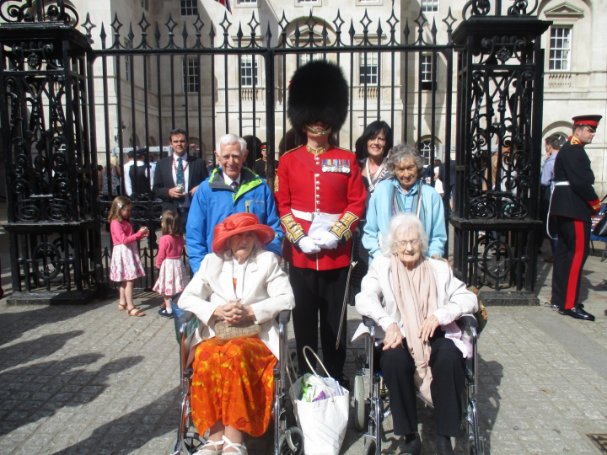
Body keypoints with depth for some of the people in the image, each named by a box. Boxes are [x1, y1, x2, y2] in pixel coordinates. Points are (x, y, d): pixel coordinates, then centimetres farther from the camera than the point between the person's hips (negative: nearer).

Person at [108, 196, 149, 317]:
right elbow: (124, 239, -21)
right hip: (123, 253, -10)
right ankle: (131, 307, -11)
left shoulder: (125, 222, 15)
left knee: (125, 280, 16)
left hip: (129, 252, 10)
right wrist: (139, 233, -20)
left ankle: (123, 303, 27)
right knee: (129, 280, -11)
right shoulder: (116, 223, -14)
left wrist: (141, 235, 4)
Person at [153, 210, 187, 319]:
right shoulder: (180, 237, 0)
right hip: (178, 262, 6)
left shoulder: (164, 239, -17)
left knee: (167, 288, 4)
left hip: (167, 264, -6)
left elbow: (161, 255, -10)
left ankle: (169, 310, 9)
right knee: (177, 287, 14)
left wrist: (158, 264, 6)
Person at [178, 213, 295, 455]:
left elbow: (286, 298, -1)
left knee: (236, 354, -35)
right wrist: (217, 311, -10)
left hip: (256, 336, -2)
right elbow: (186, 298, 8)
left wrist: (251, 312, -13)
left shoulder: (268, 260, 10)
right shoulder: (212, 261, 15)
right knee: (206, 358, -32)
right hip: (216, 334, 2)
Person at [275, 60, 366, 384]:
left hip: (337, 255, 0)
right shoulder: (289, 160, 3)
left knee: (335, 320, 11)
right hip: (301, 255, 0)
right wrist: (300, 239, -11)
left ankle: (335, 378, 27)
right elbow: (283, 206, 2)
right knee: (304, 319, 11)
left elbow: (357, 204, 0)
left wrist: (335, 235, -13)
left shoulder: (347, 160, 3)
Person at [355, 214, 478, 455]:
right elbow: (364, 298, -7)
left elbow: (469, 299, 5)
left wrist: (439, 315, -13)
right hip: (398, 339, -1)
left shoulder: (439, 268, 15)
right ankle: (409, 435, -15)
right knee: (394, 359, -33)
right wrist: (389, 324, -25)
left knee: (449, 357, -31)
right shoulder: (381, 266, 9)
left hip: (436, 336, 2)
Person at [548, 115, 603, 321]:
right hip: (574, 210, -11)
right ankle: (569, 305, -7)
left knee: (564, 252, 12)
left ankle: (559, 299, 19)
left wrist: (590, 202, 7)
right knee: (578, 252, -9)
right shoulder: (574, 150, -12)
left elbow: (580, 179, 16)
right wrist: (595, 203, -8)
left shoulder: (569, 149, 20)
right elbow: (580, 182, -20)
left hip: (564, 209, 11)